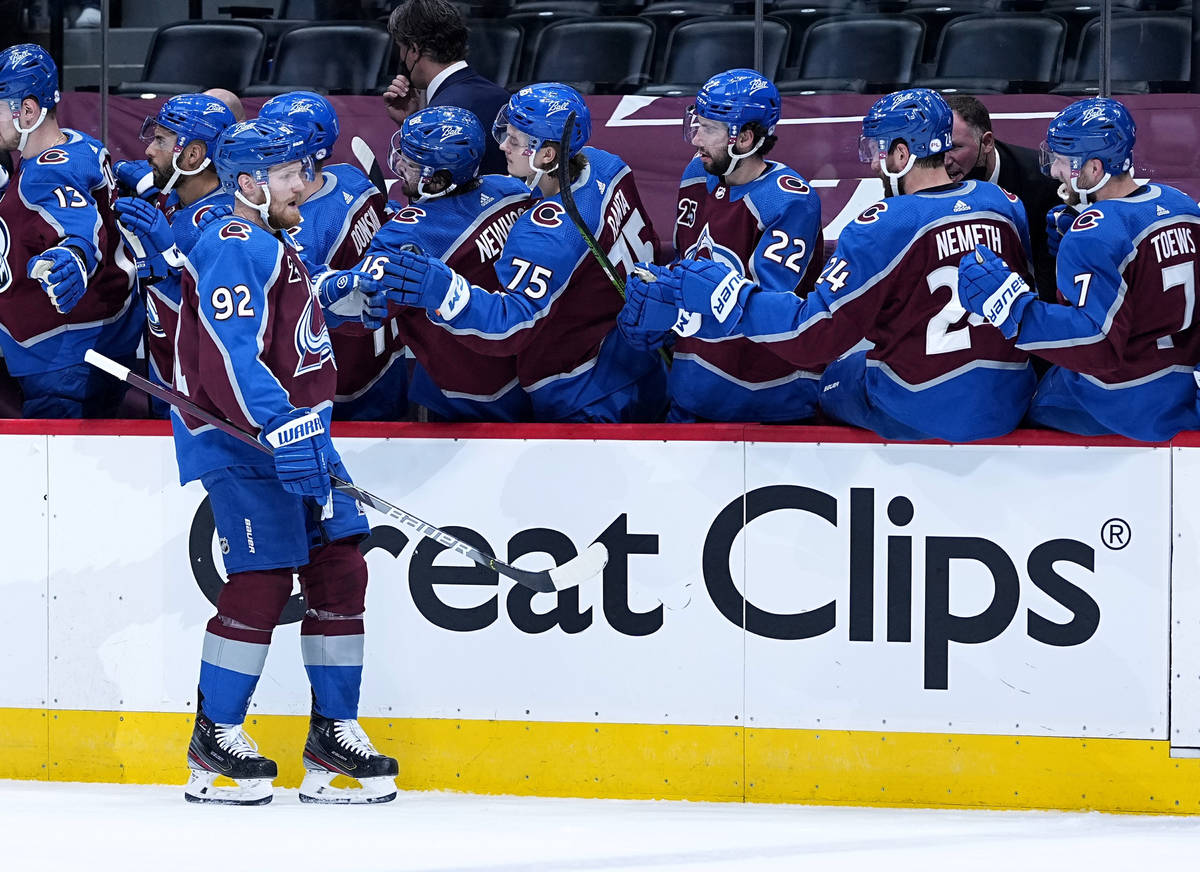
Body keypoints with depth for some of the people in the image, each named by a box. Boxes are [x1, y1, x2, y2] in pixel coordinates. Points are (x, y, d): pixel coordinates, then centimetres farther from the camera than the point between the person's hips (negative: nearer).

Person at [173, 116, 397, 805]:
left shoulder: (280, 249, 20)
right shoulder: (235, 248, -14)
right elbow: (232, 355, -25)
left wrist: (315, 438, 30)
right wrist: (282, 429, -31)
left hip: (296, 432, 10)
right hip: (242, 440, -10)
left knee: (340, 564, 6)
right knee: (264, 578, -11)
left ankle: (334, 731, 13)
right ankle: (215, 743, -3)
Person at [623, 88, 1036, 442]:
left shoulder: (883, 228, -18)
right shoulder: (1005, 206, -1)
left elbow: (818, 332, -18)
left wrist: (718, 296, -13)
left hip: (917, 414, -5)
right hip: (1007, 407, 5)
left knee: (836, 374, 24)